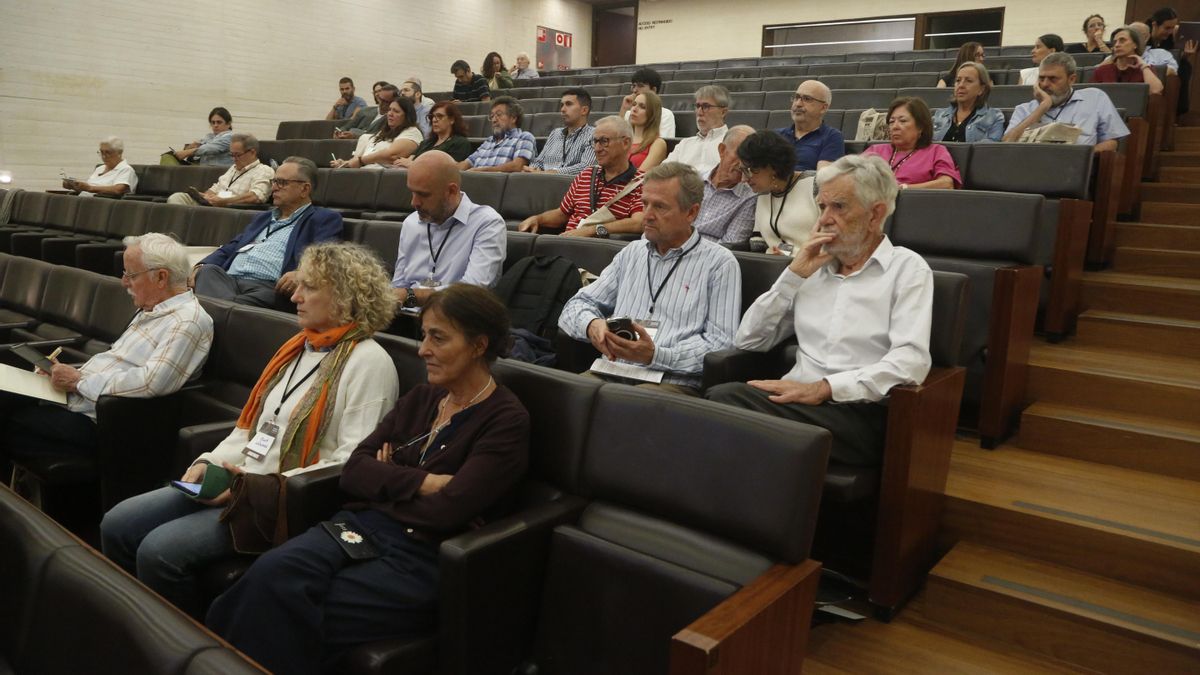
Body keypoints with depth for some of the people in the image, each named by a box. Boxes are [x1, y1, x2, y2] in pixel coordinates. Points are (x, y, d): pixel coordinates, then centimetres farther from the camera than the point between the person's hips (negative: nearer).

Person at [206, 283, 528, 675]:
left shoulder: (507, 421, -6)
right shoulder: (421, 398, 14)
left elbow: (446, 511, -16)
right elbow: (354, 472, 6)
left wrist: (387, 482, 0)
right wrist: (423, 482, -10)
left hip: (423, 559, -5)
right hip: (362, 525, 6)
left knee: (286, 616, -24)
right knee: (270, 574, -25)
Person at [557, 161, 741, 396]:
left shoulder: (719, 263, 5)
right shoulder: (632, 253, 22)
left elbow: (721, 344, -4)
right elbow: (577, 306, 21)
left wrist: (656, 355, -18)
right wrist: (592, 324, -5)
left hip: (672, 383, -4)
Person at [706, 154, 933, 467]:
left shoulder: (906, 268, 7)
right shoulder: (814, 267, 22)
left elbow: (911, 361, -10)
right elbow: (747, 341, 15)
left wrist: (823, 388, -19)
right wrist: (794, 275, 7)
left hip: (861, 410, -4)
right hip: (798, 399, 5)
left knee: (725, 401, -32)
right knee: (723, 396, -32)